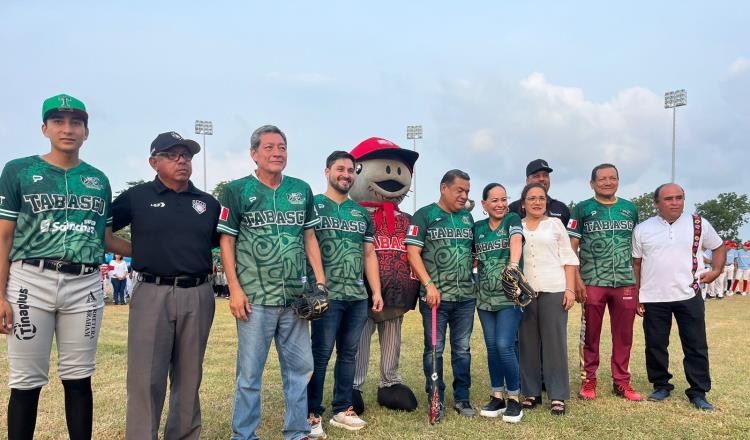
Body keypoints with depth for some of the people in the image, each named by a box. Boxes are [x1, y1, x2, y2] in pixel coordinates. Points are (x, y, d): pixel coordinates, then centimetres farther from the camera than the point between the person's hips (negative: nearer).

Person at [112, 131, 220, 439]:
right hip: (153, 294, -3)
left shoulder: (208, 203, 13)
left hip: (198, 296, 3)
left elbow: (222, 242, 20)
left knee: (189, 378, 11)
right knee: (146, 379, -2)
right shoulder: (137, 197, 4)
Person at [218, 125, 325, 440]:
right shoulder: (237, 190, -1)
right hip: (255, 297, -4)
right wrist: (235, 289, -9)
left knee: (300, 367, 11)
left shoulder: (302, 190, 10)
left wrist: (320, 281, 6)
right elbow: (227, 242, -2)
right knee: (250, 372, 4)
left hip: (296, 297, 4)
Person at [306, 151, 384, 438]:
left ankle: (342, 410, 23)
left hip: (358, 296, 6)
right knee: (320, 355, -2)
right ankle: (313, 415, 10)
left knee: (348, 354, 12)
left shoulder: (362, 213, 16)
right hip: (327, 295, -5)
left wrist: (376, 291, 11)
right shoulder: (313, 205, -1)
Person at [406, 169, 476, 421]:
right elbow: (413, 252, -8)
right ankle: (437, 401, 16)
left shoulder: (468, 217, 13)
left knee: (462, 349, 11)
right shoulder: (424, 215, -3)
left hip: (466, 297, 5)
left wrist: (475, 279, 11)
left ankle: (462, 398, 24)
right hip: (436, 296, -4)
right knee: (434, 350, 3)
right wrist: (429, 285, -15)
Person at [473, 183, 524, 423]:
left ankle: (514, 398, 6)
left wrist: (513, 264, -42)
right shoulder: (478, 228, 8)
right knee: (491, 347, 9)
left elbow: (516, 241, -23)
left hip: (509, 296, -4)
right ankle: (497, 396, 22)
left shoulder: (512, 220, -3)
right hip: (485, 297, 4)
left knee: (504, 346, -11)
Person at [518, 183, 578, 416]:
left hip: (553, 290, -1)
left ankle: (558, 396, 7)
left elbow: (568, 258, 6)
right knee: (527, 342, 4)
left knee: (555, 342, 0)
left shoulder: (555, 224, 9)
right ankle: (531, 393, 14)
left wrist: (570, 289, -3)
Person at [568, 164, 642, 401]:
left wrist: (640, 281, 10)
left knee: (624, 335, 9)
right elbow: (571, 247, -2)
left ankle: (622, 381, 21)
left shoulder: (631, 208, 11)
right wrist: (577, 280, -10)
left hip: (626, 283, 3)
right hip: (592, 282, -3)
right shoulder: (582, 209, 1)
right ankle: (588, 379, 17)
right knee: (590, 334, 5)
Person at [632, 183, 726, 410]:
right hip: (653, 298, 0)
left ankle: (698, 392, 16)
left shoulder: (699, 224, 3)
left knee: (696, 346, 4)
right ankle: (661, 386, 25)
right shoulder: (643, 229, 4)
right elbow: (636, 264, 8)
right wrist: (636, 296, 4)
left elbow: (719, 247, 17)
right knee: (655, 346, 9)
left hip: (689, 296, 0)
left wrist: (716, 271, -1)